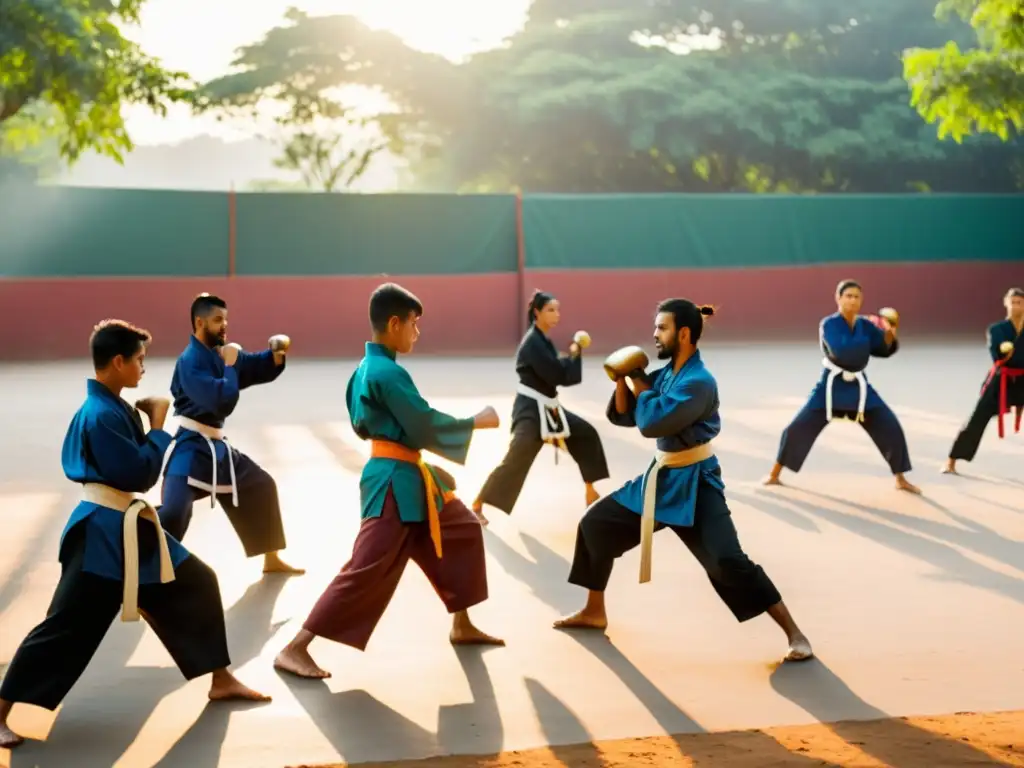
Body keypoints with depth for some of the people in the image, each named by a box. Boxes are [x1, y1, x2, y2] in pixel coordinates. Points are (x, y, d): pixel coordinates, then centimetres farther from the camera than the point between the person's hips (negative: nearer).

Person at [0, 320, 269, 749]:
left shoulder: (110, 407, 9)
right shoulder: (102, 415, -22)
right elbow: (140, 474, -23)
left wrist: (147, 421, 6)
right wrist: (158, 424, -13)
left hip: (129, 526, 10)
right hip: (103, 533, -10)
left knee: (196, 584, 15)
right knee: (67, 626, -6)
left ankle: (221, 681, 26)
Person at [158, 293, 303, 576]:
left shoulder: (221, 352, 8)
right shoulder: (190, 362, -20)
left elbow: (258, 369, 16)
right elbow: (222, 401, -29)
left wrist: (276, 355, -4)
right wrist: (229, 366, -17)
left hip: (217, 447, 10)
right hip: (190, 449, -10)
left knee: (261, 486, 22)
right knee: (172, 512, -26)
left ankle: (272, 560, 37)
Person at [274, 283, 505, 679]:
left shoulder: (366, 368, 10)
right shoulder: (388, 373, -20)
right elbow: (425, 426, -21)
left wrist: (429, 467, 21)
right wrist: (476, 422, -8)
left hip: (405, 477, 10)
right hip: (395, 483, -10)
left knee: (463, 531, 20)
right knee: (366, 570, -11)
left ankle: (462, 626, 30)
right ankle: (295, 649, -8)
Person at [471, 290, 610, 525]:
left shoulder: (543, 340, 11)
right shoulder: (532, 342, -19)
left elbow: (555, 373, 15)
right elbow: (557, 375, -23)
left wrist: (571, 357, 0)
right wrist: (574, 355, -9)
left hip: (548, 406, 10)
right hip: (531, 408, -10)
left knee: (586, 434, 17)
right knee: (515, 460, -19)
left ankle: (591, 492, 29)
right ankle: (477, 505, -11)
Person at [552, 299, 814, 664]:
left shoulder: (699, 382, -23)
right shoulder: (666, 373, 4)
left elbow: (652, 422, -29)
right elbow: (623, 416, 8)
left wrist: (639, 381, -14)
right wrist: (622, 379, -8)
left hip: (695, 483, -9)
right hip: (661, 477, 9)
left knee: (727, 561, -20)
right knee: (596, 523, 12)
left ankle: (794, 634, -11)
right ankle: (594, 612, 27)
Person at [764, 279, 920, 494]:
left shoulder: (865, 324, 2)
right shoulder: (829, 325, -12)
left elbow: (886, 349, 0)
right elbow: (841, 351, -28)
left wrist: (889, 333, -19)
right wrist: (865, 339, -25)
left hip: (858, 386, 4)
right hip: (832, 385, -4)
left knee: (891, 428, -2)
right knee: (799, 428, -6)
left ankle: (901, 479, 14)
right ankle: (774, 475, 12)